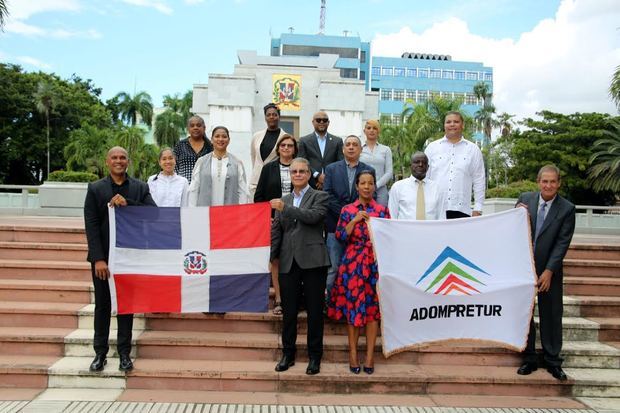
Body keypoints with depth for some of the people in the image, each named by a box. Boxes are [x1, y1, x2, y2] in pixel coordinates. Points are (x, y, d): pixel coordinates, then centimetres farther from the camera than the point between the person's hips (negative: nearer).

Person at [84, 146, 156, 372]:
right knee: (102, 305, 8)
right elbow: (91, 225, -5)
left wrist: (127, 203, -21)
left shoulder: (140, 188, 4)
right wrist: (98, 258, -13)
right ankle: (100, 352, 20)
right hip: (103, 257, 0)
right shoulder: (95, 188, 1)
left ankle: (124, 353, 17)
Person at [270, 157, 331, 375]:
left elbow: (313, 216, -17)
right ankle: (288, 354, 24)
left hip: (312, 261, -4)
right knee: (288, 311, 9)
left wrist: (285, 208, -17)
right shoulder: (283, 200, 16)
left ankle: (314, 356, 17)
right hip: (288, 262, 4)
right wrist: (270, 256, 4)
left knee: (314, 311, 4)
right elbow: (277, 231, 14)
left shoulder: (319, 196, 3)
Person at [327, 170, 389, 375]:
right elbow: (340, 236, -2)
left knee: (373, 308, 1)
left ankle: (370, 355, 7)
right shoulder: (348, 210, 7)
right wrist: (354, 220, -11)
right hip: (353, 263, 0)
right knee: (352, 307, 1)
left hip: (375, 264, 0)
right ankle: (353, 353, 10)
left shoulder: (383, 210, 7)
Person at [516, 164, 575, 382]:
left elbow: (562, 243, -9)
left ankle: (553, 361, 19)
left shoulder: (567, 209, -7)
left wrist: (549, 271, -14)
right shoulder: (525, 199, -1)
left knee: (551, 315, 6)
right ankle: (529, 359, 20)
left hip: (549, 270, -2)